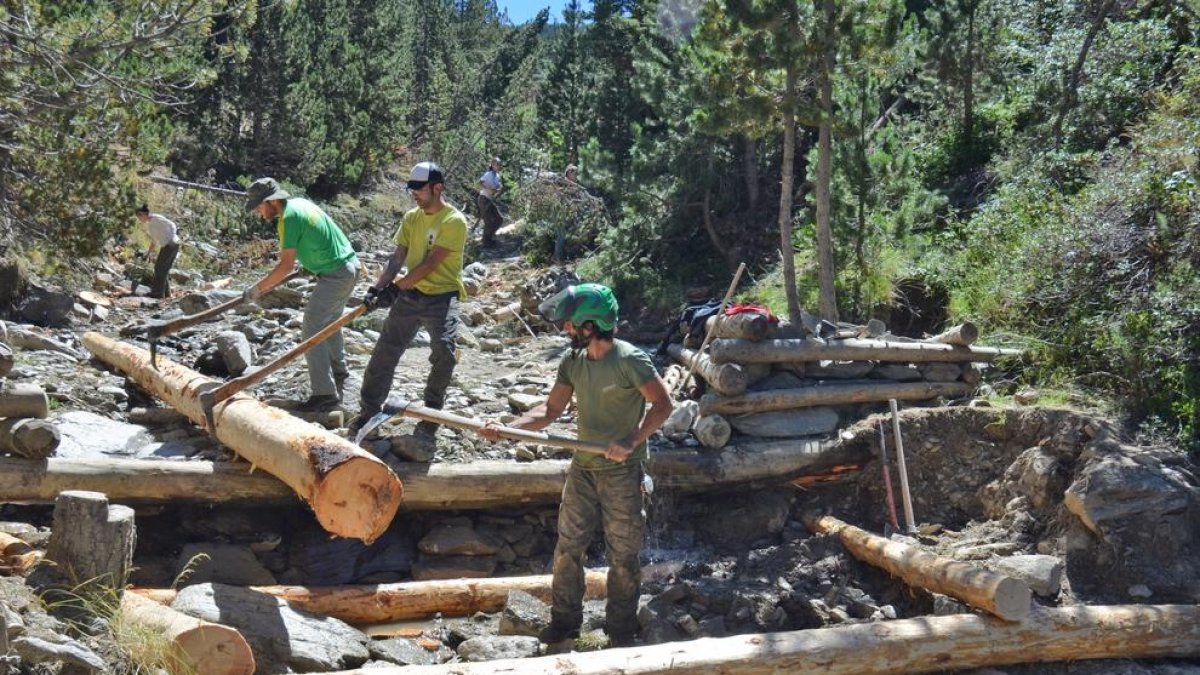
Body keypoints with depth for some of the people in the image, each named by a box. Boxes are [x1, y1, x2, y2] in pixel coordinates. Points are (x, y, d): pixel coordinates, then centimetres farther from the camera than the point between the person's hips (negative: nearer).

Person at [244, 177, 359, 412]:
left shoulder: (288, 217, -19)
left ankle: (325, 393, -9)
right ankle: (338, 372, 43)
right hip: (349, 265, 10)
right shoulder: (300, 203, 10)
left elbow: (286, 265, -21)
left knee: (311, 331, -8)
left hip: (335, 275, -10)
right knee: (329, 322, 26)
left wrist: (258, 288, -14)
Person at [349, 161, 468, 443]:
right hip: (410, 295, 6)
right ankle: (368, 412, 14)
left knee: (444, 354, -19)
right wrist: (379, 286, -11)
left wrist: (397, 286, -16)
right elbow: (397, 258, 4)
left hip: (442, 296, -6)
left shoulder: (454, 221, -12)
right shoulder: (411, 218, 9)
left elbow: (430, 264, -17)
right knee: (385, 351, 4)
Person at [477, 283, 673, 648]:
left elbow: (662, 404, -16)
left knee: (623, 555, 7)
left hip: (622, 473, -5)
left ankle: (620, 628, 22)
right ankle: (565, 619, 26)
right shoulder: (572, 361, 0)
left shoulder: (629, 360, -19)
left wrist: (631, 442, -26)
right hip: (583, 468, 6)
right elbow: (551, 409, 0)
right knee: (567, 548, 10)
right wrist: (506, 428, -12)